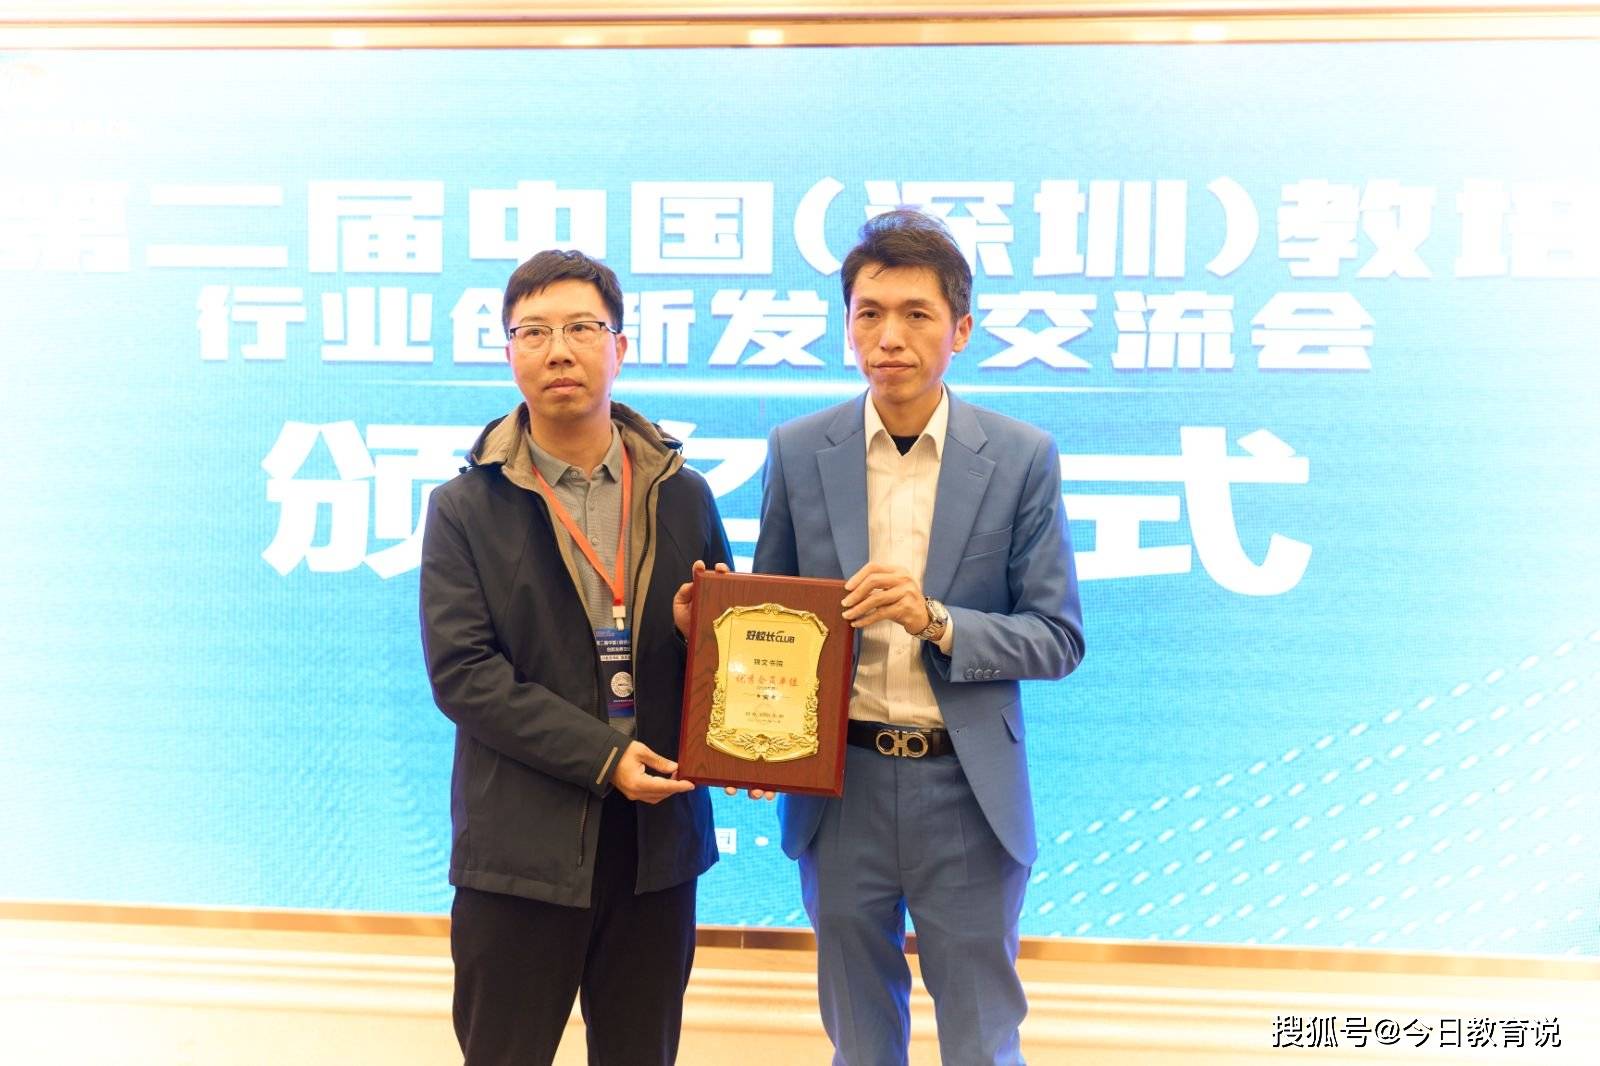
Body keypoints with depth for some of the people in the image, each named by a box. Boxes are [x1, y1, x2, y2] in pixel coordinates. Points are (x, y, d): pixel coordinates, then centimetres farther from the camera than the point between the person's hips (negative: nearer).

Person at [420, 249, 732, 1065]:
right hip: (521, 845, -2)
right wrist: (600, 757, -17)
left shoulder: (681, 494, 5)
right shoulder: (465, 507, -2)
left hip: (658, 842, 3)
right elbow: (460, 671, -10)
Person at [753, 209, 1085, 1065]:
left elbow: (1057, 638, -5)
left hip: (969, 792, -1)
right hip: (838, 785, 2)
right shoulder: (797, 452, 0)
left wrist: (935, 620, -21)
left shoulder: (1022, 458, -4)